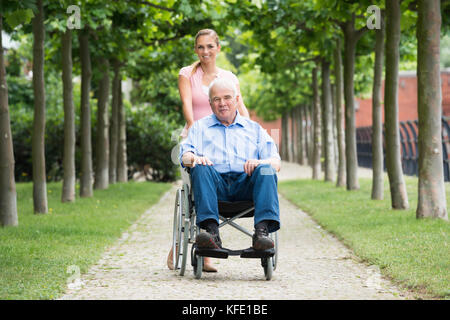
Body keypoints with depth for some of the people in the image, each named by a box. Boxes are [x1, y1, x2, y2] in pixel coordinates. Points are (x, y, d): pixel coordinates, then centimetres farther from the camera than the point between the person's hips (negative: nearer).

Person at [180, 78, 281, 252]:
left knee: (266, 170, -30)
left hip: (246, 183, 0)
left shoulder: (254, 128, 27)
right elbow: (185, 156, 10)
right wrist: (195, 158, -16)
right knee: (201, 168, -32)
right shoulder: (200, 127, 27)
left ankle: (262, 231, -45)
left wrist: (259, 163, -11)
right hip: (215, 182, 0)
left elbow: (276, 162, 14)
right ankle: (211, 232, -45)